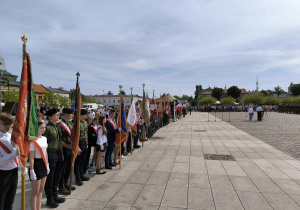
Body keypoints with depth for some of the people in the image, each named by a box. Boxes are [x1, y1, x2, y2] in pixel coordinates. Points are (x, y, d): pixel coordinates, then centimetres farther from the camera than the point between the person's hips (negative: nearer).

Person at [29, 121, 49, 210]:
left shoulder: (44, 138, 7)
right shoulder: (33, 140, -17)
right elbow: (31, 157, -17)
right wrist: (31, 171, -17)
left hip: (43, 165, 8)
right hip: (36, 165, -8)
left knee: (41, 189, 17)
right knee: (35, 191, 5)